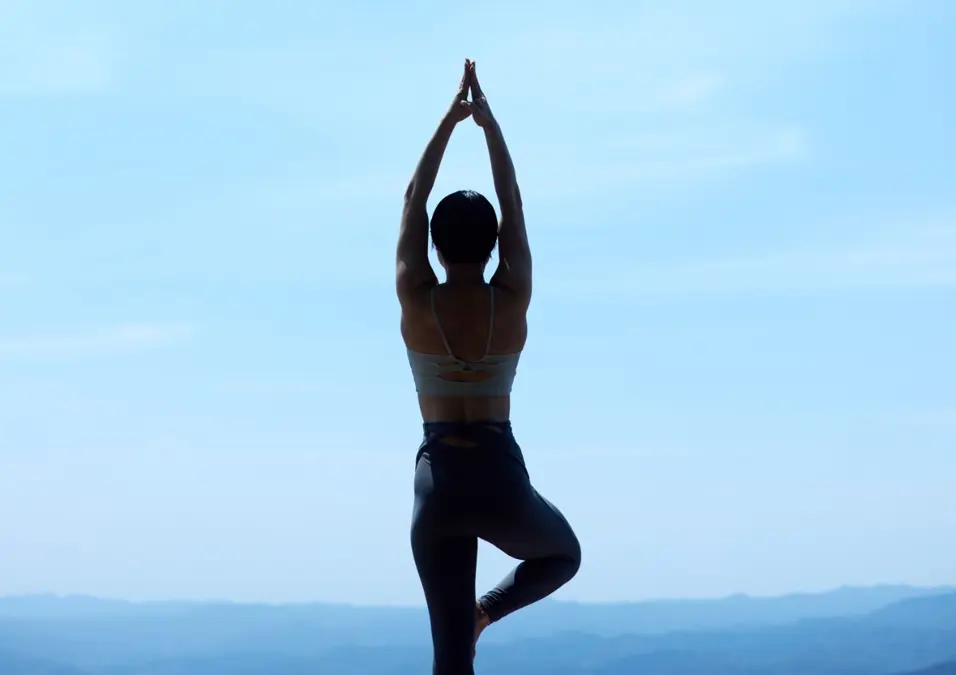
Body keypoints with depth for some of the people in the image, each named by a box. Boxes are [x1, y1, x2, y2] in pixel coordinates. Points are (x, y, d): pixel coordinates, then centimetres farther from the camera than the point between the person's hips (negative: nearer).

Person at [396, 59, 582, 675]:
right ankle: (489, 608, 3)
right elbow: (513, 204, 6)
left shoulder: (417, 300, -6)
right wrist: (488, 122, 14)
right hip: (502, 478, -1)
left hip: (439, 481, 1)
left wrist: (450, 120, 14)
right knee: (563, 555, 32)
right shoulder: (512, 300, -5)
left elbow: (414, 201, 6)